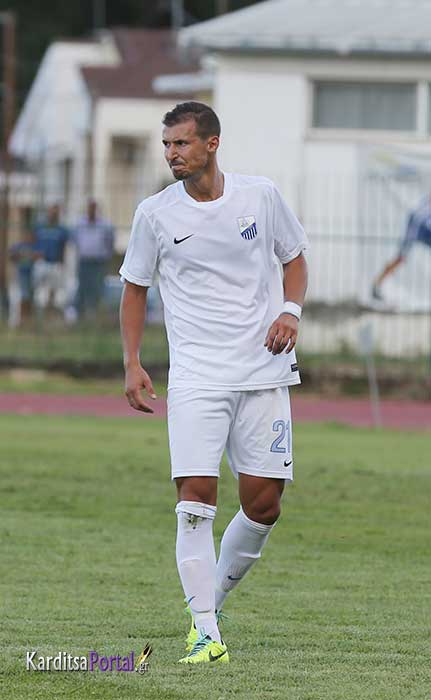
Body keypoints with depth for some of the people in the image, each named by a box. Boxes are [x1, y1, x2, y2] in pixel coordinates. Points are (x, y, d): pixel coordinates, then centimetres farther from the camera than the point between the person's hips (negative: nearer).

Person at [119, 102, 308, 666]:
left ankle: (214, 594, 26)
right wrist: (132, 364, 3)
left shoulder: (260, 196, 0)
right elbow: (135, 287, 11)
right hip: (195, 379, -1)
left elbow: (293, 259, 14)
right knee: (196, 497, -14)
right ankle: (205, 632, -11)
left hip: (264, 373, 1)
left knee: (263, 504, 0)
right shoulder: (155, 214, -1)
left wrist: (290, 311, -5)